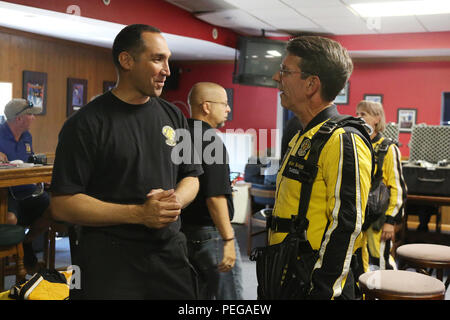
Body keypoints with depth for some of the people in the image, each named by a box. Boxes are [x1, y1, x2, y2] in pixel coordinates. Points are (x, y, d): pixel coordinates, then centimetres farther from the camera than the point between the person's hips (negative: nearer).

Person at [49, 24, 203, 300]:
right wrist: (138, 214, -20)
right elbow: (62, 204, -14)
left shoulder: (174, 117, 8)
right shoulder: (87, 123, -10)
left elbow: (191, 177, 15)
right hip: (109, 260, -5)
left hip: (171, 254, 5)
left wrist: (176, 200, -9)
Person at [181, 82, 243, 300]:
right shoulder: (210, 140, -18)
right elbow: (215, 196, -24)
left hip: (183, 231, 9)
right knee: (229, 294, 2)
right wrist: (228, 239, -20)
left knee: (201, 292, 19)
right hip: (210, 233, -9)